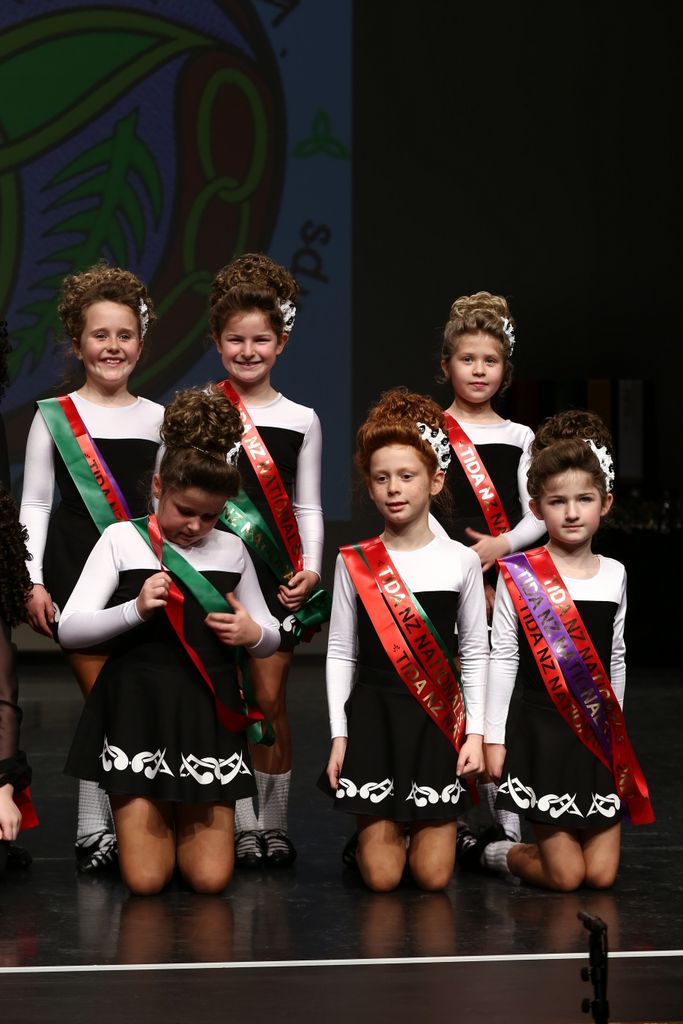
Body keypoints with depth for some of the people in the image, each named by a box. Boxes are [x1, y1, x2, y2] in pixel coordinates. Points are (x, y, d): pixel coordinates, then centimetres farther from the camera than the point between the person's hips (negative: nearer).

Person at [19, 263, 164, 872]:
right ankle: (94, 831, 0)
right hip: (74, 569, -2)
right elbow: (35, 504, 3)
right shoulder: (54, 417, 1)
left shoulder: (156, 419, 9)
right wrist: (33, 582, -4)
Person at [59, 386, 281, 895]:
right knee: (145, 879, -5)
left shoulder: (231, 549, 8)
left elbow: (271, 638, 15)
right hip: (138, 713, -2)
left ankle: (185, 816, 30)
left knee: (210, 878, -2)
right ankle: (154, 819, 28)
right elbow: (69, 629, -5)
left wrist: (255, 634, -9)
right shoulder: (123, 539, 0)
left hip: (208, 718, 2)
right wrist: (135, 609, -20)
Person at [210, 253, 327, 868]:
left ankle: (274, 823, 9)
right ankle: (242, 825, 9)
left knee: (270, 699, -1)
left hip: (278, 576, 1)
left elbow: (307, 507, 9)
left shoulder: (300, 420, 7)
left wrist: (310, 570, -4)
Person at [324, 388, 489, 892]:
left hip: (438, 717, 1)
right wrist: (339, 736, 0)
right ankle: (366, 839, 30)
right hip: (374, 715, 0)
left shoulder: (461, 560, 1)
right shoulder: (354, 562, 0)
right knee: (381, 877, -2)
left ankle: (428, 828, 31)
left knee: (433, 876, -1)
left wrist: (475, 731, 0)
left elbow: (475, 653, 6)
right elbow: (340, 652, 4)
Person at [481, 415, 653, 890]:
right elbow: (503, 658, -4)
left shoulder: (614, 575, 5)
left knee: (601, 875, 2)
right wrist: (494, 736, -5)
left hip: (601, 738, 4)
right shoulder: (520, 576, -7)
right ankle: (502, 853, 24)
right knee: (564, 877, -4)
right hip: (544, 732, -4)